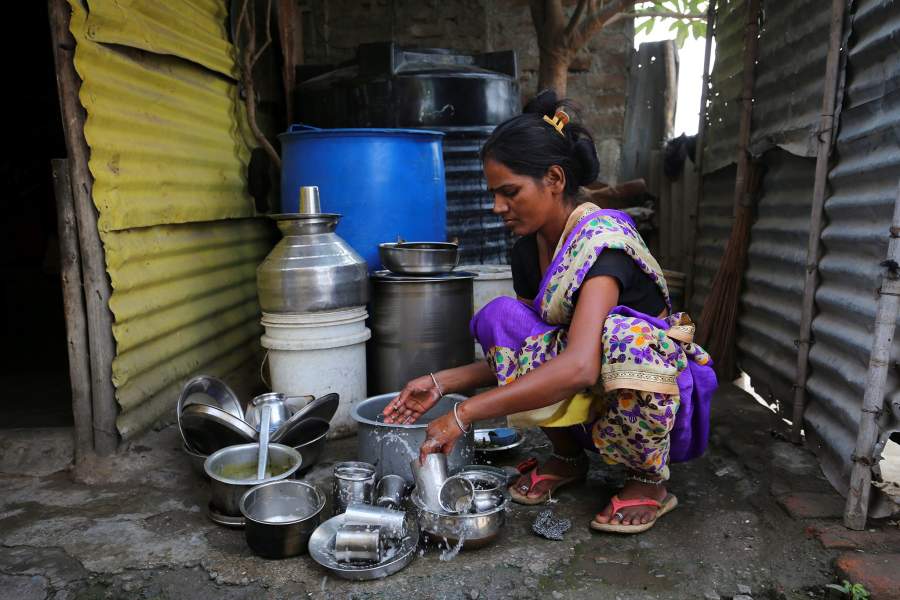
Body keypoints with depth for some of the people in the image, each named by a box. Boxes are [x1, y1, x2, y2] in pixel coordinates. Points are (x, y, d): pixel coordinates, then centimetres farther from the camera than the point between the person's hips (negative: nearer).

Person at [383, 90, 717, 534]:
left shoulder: (602, 238, -25)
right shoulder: (528, 248, -1)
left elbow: (579, 365, -40)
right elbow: (520, 353, 3)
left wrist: (463, 415, -37)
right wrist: (443, 383, -10)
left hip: (662, 397, -6)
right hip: (590, 401, 6)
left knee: (620, 335, -38)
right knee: (500, 317, -16)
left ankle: (650, 479, -9)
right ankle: (568, 457, 2)